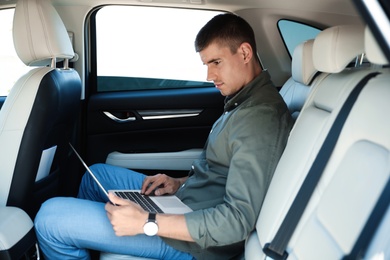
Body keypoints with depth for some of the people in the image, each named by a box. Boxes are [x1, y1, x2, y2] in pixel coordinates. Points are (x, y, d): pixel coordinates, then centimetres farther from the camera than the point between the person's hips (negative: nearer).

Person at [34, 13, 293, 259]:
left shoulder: (261, 118, -25)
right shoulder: (246, 101, 8)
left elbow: (237, 221, -29)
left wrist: (146, 222, -28)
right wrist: (181, 183, 4)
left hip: (194, 237, -10)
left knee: (50, 218, -12)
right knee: (96, 174, 24)